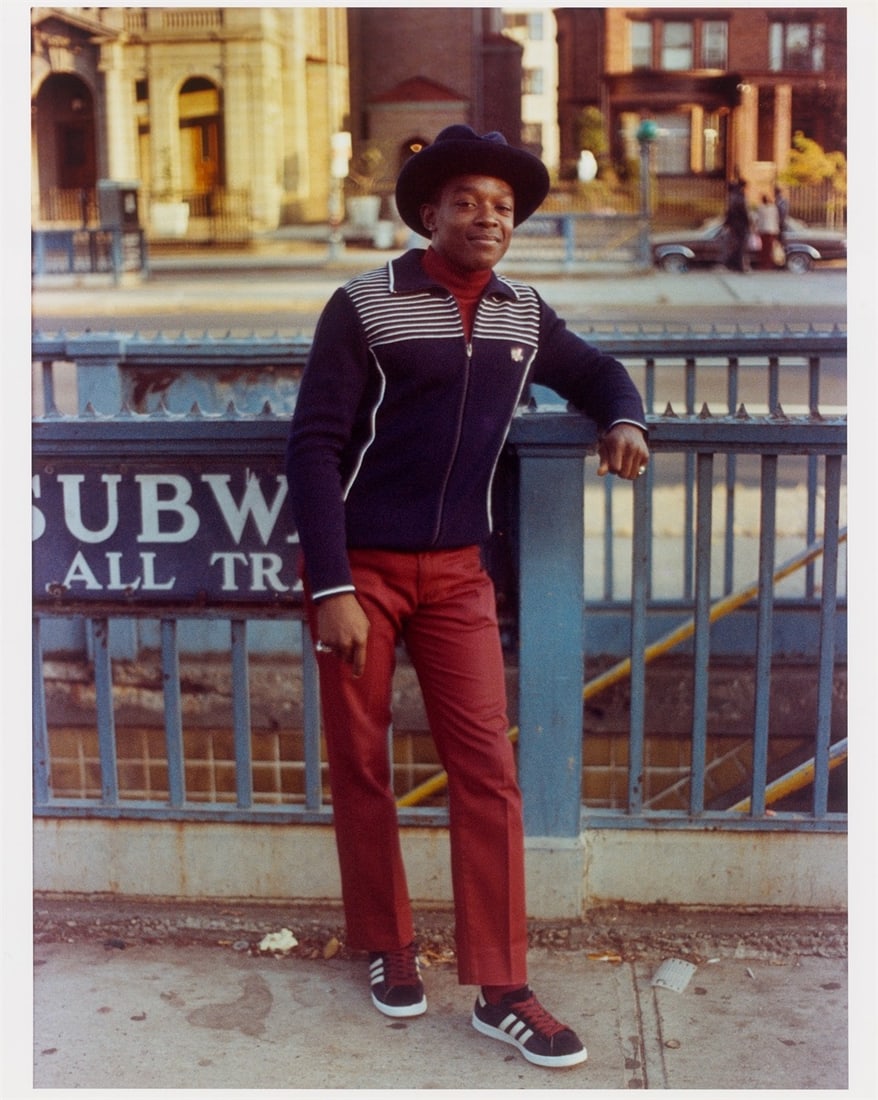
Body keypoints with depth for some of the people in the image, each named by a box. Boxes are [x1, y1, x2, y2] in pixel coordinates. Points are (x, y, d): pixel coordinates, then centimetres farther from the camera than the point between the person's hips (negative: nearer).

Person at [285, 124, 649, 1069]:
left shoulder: (524, 315, 5)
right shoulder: (365, 306, -9)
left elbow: (595, 372, 23)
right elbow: (313, 447, -11)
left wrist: (623, 420, -1)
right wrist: (330, 587, -17)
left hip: (456, 572, 3)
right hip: (360, 567, -3)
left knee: (487, 768, -3)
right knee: (360, 767, 7)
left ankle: (500, 990, 5)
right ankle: (387, 948, 27)